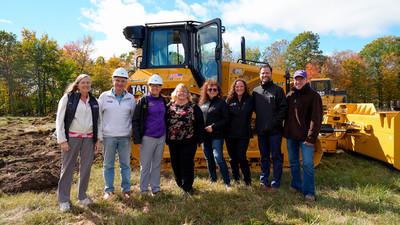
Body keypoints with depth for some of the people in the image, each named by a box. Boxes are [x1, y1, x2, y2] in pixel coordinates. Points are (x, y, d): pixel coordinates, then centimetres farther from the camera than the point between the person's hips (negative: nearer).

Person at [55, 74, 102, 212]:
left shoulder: (93, 101, 9)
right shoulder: (67, 98, -4)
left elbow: (97, 121, 13)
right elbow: (59, 120, -5)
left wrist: (98, 139, 7)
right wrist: (62, 140, -10)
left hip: (89, 138, 4)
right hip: (72, 138, -4)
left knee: (86, 167, 9)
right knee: (67, 168, 4)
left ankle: (82, 196, 24)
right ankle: (63, 200, 17)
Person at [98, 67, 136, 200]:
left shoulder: (131, 98, 3)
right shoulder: (104, 96, 0)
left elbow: (133, 117, 12)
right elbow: (98, 115, 5)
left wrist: (133, 131, 8)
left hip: (125, 137, 1)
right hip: (108, 136, -1)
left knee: (125, 164, 9)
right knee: (108, 165, 9)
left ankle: (126, 189, 21)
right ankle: (109, 190, 22)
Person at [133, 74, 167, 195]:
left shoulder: (163, 101, 8)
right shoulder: (143, 100, -6)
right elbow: (135, 120, -7)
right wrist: (137, 137, -13)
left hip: (161, 137, 4)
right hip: (147, 138, -4)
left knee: (157, 164, 13)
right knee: (145, 165, 5)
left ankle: (155, 188, 25)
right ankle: (143, 189, 19)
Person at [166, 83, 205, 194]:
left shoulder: (194, 107, 0)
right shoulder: (169, 107, 6)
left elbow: (200, 123, -2)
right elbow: (165, 122, 6)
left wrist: (199, 138, -7)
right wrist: (166, 138, 1)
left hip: (189, 141, -3)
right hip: (173, 141, 3)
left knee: (187, 163, 0)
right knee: (175, 163, 12)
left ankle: (187, 186, 16)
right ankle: (180, 183, 33)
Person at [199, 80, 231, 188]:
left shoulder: (221, 103, -3)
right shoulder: (202, 103, 10)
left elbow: (226, 119, -8)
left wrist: (213, 127, -16)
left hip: (217, 135, -5)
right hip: (205, 135, 5)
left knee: (218, 157, -13)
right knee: (209, 158, 12)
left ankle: (227, 182, -1)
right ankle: (213, 180, 27)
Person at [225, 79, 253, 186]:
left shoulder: (249, 100, 0)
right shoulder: (229, 100, 3)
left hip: (244, 134, -2)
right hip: (230, 134, 2)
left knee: (241, 157, -3)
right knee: (233, 158, 11)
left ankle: (247, 180, 14)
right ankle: (236, 179, 27)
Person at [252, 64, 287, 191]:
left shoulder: (278, 90, -2)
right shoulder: (256, 91, 9)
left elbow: (283, 108, -8)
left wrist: (275, 122, -15)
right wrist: (258, 123, 2)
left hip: (275, 130, -4)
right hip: (261, 130, 4)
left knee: (276, 157, 3)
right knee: (264, 157, 14)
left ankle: (275, 183, 11)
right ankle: (263, 180, 24)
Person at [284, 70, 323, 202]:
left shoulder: (313, 96, -6)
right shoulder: (290, 96, 10)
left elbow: (316, 118, -12)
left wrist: (311, 137, -18)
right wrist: (285, 131, 6)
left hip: (305, 136, -5)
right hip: (291, 135, 5)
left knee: (307, 164, -4)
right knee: (293, 162, 15)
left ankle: (309, 191, 5)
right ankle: (296, 185, 30)